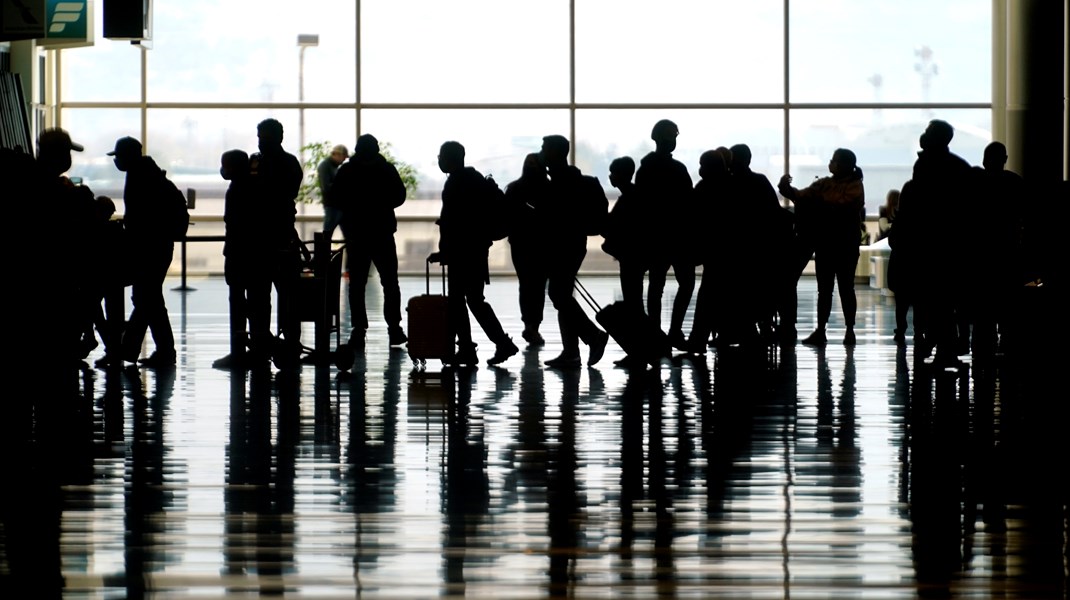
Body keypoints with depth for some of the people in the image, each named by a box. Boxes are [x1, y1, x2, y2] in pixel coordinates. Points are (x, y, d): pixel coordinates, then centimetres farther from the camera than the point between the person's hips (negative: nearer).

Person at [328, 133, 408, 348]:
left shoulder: (346, 171, -3)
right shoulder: (387, 169, -4)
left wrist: (352, 207, 2)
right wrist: (381, 205, 4)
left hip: (355, 233, 0)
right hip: (382, 232, 0)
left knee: (357, 283, 3)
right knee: (390, 282, 6)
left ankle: (359, 329, -1)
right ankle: (394, 327, 3)